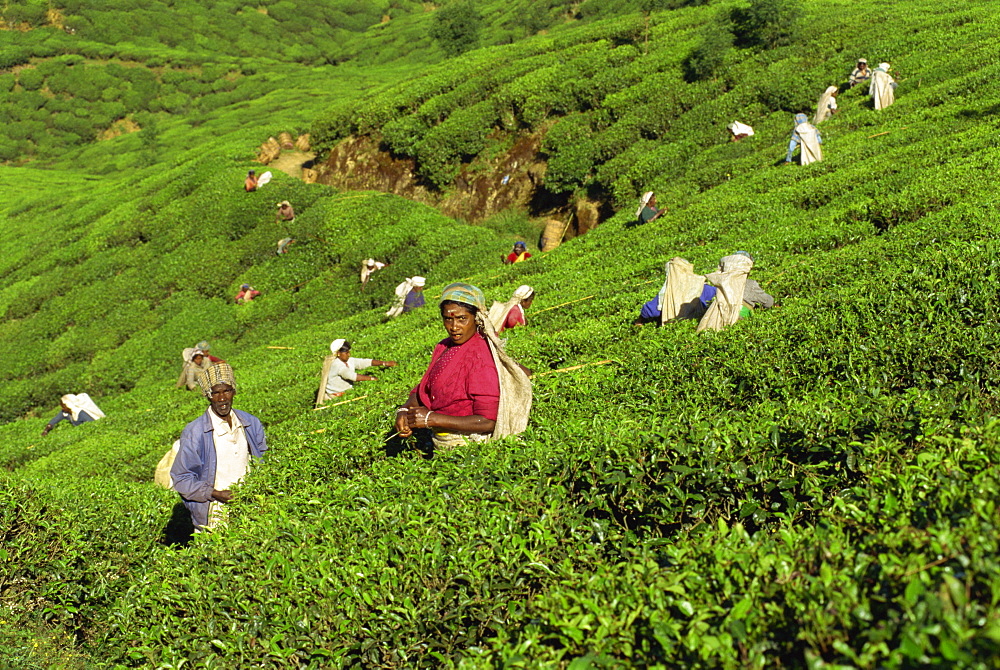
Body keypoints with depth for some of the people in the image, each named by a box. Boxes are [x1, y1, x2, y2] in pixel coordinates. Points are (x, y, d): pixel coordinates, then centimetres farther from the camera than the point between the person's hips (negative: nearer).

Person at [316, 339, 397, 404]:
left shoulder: (350, 361, 7)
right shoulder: (336, 364, -19)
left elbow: (365, 362, 4)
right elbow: (352, 376, -28)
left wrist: (384, 363, -6)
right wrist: (371, 378, -29)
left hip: (348, 392, 8)